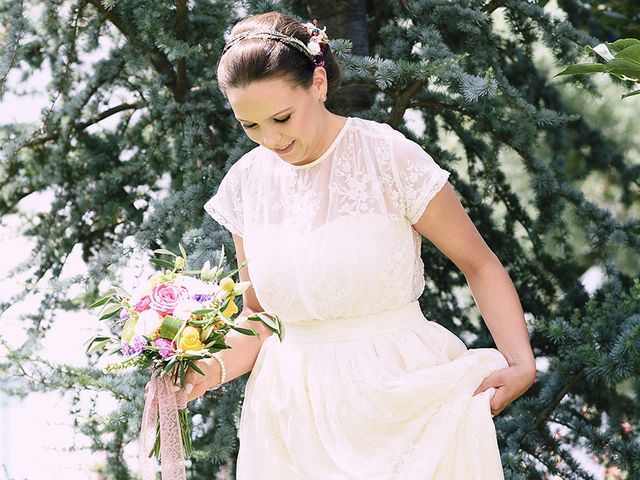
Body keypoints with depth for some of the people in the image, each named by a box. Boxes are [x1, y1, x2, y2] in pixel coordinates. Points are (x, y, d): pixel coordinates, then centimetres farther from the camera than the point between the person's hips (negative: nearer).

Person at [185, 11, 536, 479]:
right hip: (296, 405, 4)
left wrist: (521, 363, -17)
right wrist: (216, 367, -9)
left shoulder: (389, 156, -12)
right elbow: (258, 314, 11)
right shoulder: (246, 182, 2)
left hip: (402, 392, -3)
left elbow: (480, 265, -5)